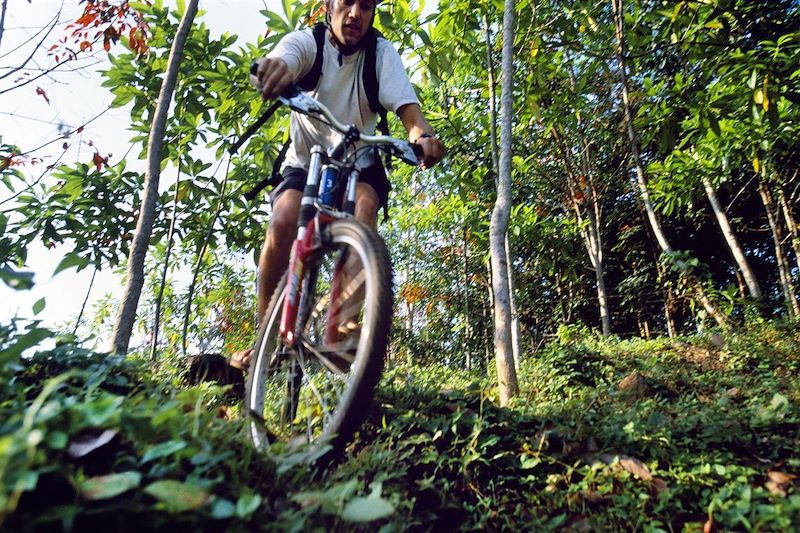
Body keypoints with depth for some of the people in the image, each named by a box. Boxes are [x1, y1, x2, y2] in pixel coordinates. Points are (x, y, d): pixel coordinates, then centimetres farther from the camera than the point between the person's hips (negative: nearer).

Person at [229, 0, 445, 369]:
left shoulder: (381, 53, -9)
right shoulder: (306, 42, -11)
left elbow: (405, 102, -25)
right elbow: (279, 63, -34)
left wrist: (421, 132, -49)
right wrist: (272, 69, -60)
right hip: (306, 162, 0)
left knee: (365, 202, -33)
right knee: (282, 223, -27)